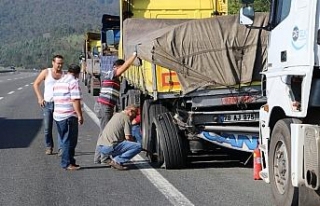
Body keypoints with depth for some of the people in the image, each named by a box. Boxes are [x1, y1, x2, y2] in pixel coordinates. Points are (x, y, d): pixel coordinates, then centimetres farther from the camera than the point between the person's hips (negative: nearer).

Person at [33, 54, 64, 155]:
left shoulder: (64, 75, 5)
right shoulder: (46, 72, 1)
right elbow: (36, 84, 8)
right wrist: (40, 98, 0)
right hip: (47, 104, 0)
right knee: (47, 128, 6)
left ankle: (61, 148, -4)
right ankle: (49, 147, 20)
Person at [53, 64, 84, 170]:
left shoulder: (58, 82, 19)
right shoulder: (73, 81, -8)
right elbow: (75, 100, -17)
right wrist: (80, 115, -15)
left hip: (57, 115, 9)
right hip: (69, 116, -9)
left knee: (65, 140, 15)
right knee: (70, 141, -4)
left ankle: (69, 162, 21)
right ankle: (67, 163, -4)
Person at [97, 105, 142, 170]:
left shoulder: (116, 115, 24)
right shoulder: (126, 117, -3)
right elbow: (128, 137, -10)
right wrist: (134, 142, 10)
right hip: (109, 147, -9)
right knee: (138, 146, -10)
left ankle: (113, 158, 13)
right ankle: (117, 161, -10)